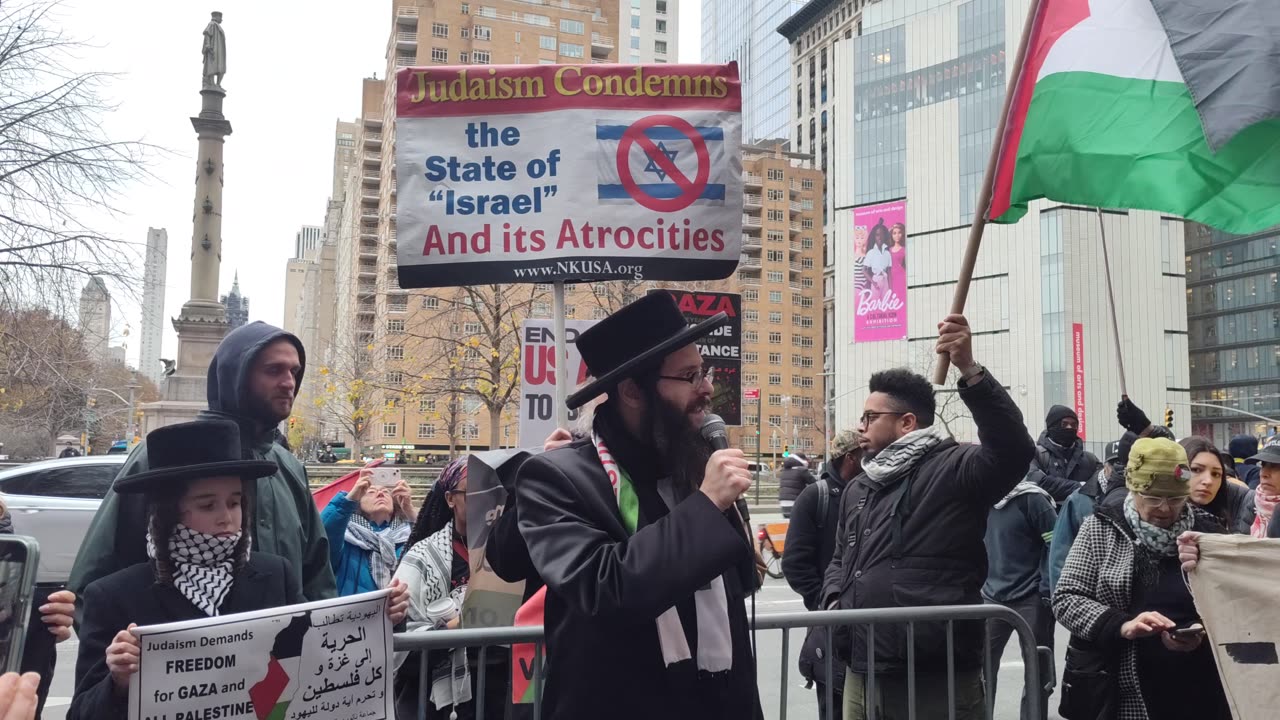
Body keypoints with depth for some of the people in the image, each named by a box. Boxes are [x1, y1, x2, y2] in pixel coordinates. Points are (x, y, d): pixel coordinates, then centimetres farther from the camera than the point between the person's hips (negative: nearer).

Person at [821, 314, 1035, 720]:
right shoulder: (858, 489, 17)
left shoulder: (951, 470, -7)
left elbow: (1013, 451, -26)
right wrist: (835, 601, 7)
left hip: (936, 680, -7)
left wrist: (969, 371, -36)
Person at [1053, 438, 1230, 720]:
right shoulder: (1102, 528, -4)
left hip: (1192, 694, 1)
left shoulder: (1207, 533, -1)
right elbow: (1065, 599, -7)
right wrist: (1122, 626, -22)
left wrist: (1204, 633, -16)